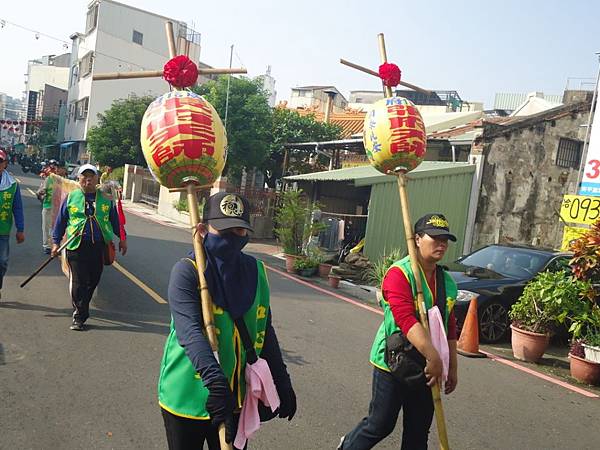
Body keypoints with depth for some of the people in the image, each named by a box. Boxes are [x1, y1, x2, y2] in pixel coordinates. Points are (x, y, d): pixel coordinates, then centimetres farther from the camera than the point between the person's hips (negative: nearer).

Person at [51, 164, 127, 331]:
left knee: (93, 281, 9)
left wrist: (122, 238, 16)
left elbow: (114, 220, 16)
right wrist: (56, 242, 9)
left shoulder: (105, 198, 8)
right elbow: (60, 221, 11)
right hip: (76, 246, -2)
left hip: (99, 247, 2)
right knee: (78, 282, -2)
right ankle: (79, 316, 7)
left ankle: (81, 308, 31)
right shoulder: (71, 197, 5)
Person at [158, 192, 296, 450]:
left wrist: (282, 383, 9)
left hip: (237, 397, 4)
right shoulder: (186, 271, -14)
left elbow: (264, 332, 8)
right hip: (188, 397, -4)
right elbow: (189, 331, -28)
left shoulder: (255, 272, 1)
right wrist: (214, 380, -40)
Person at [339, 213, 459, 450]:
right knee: (380, 425, 6)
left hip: (426, 368, 7)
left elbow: (450, 328, 14)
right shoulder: (400, 273, -17)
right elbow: (406, 319, -28)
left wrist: (452, 367, 15)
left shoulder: (447, 281, 7)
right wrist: (433, 357, -32)